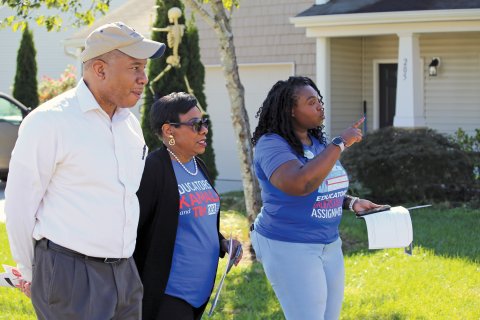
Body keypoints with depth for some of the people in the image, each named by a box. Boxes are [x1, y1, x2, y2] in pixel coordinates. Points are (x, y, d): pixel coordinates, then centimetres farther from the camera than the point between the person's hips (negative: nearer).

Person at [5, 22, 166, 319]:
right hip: (68, 273, -7)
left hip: (125, 273, 7)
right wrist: (30, 272, 2)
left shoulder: (131, 124, 11)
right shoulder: (49, 121, -11)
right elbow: (19, 204, -6)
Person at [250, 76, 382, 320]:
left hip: (330, 246, 8)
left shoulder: (318, 142, 9)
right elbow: (300, 185, -34)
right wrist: (340, 143, -27)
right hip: (289, 248, -8)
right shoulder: (272, 144, -16)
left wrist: (352, 202, 4)